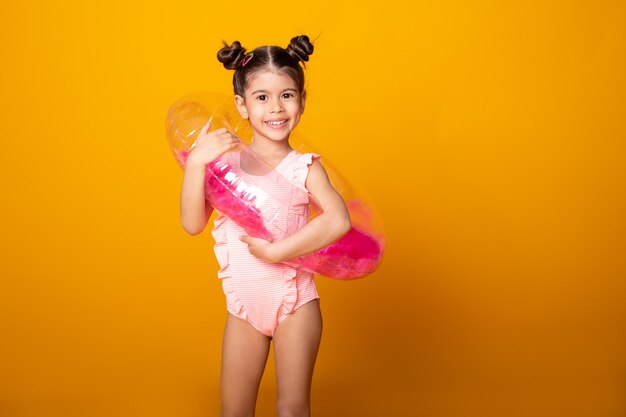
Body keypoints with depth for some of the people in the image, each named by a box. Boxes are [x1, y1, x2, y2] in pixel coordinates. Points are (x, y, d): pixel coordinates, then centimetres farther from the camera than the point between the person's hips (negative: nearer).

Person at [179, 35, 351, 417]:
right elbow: (192, 224, -13)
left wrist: (276, 251, -28)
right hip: (244, 304, 2)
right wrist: (196, 162, -22)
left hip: (295, 302, -2)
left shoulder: (305, 168, -9)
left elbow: (339, 221, -26)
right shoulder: (224, 162, -3)